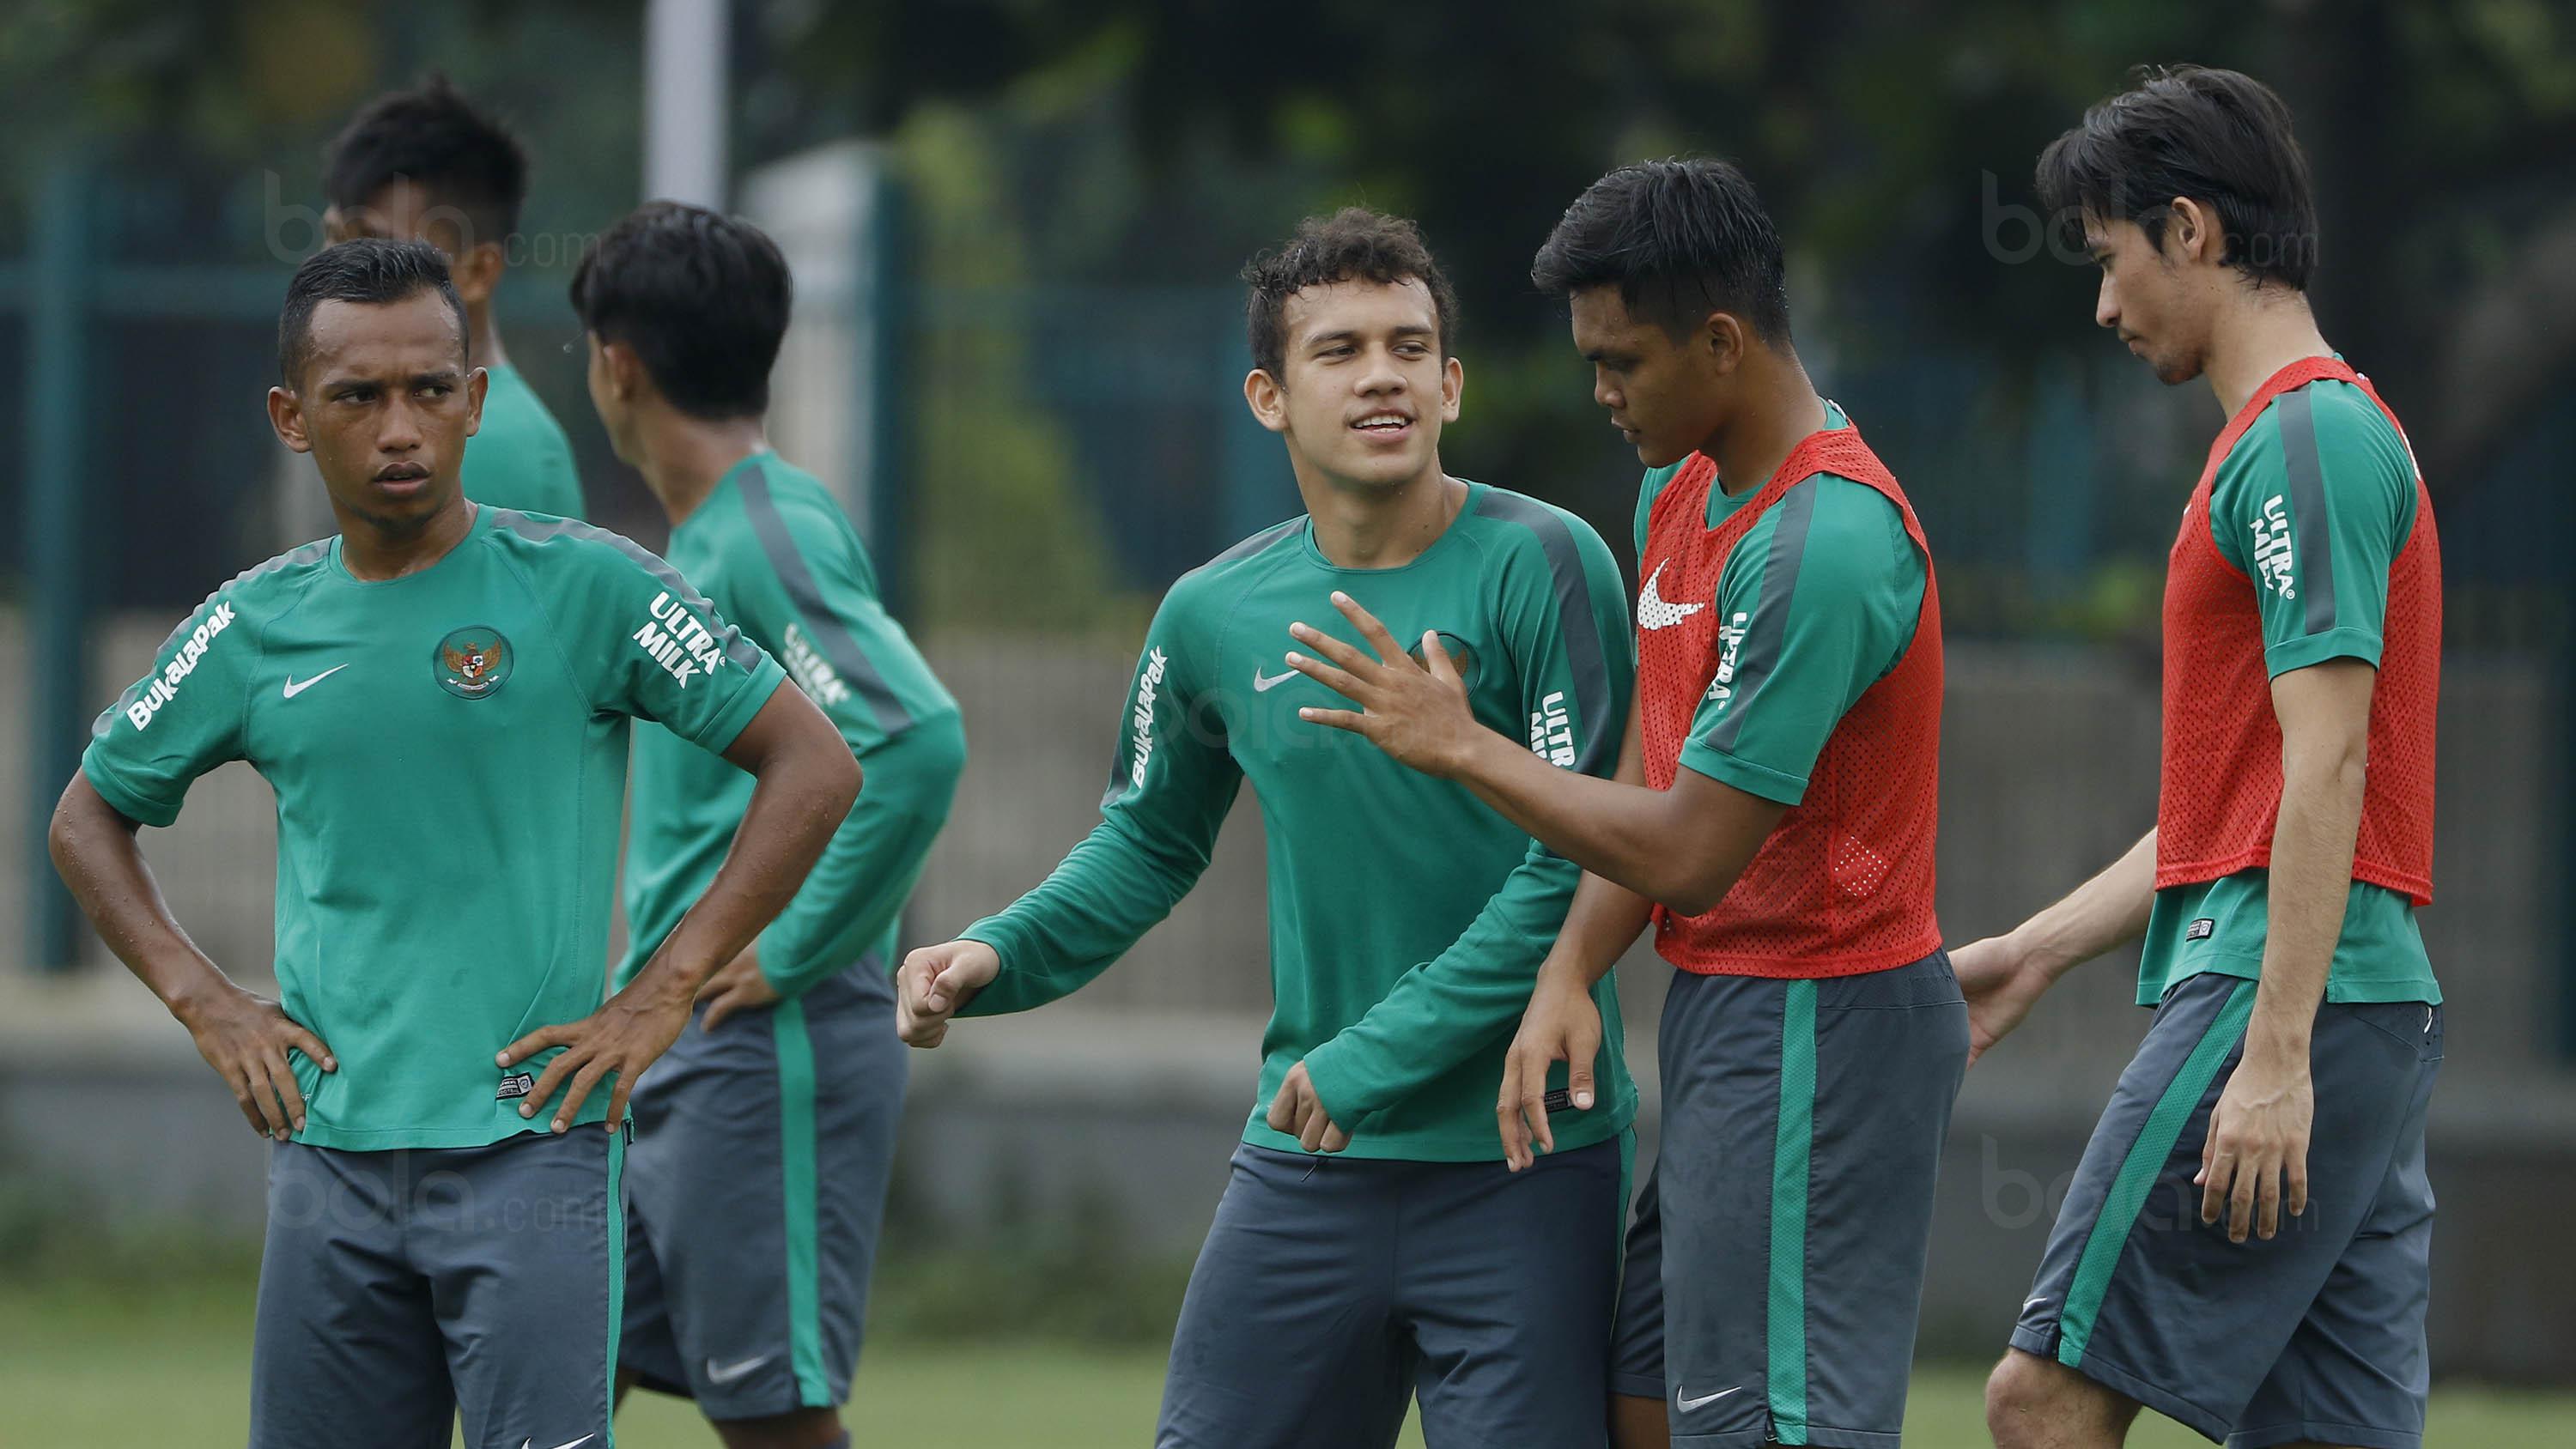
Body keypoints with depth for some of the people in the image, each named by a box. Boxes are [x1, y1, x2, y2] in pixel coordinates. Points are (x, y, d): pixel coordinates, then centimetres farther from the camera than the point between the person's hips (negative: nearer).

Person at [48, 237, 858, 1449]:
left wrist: (662, 995, -7)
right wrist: (203, 1003, 8)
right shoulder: (256, 628, 8)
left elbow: (814, 768, -2)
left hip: (532, 1152, -4)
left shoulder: (584, 587, -3)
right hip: (329, 1162, 4)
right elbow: (89, 817, 23)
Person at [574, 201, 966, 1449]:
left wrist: (795, 950, -21)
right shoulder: (703, 540, 15)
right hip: (666, 1058, 10)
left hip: (766, 1053, -10)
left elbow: (919, 741, -28)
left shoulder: (770, 538, -15)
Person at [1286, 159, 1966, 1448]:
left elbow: (1688, 856, -21)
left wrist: (1458, 746, -12)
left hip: (1814, 1037, -10)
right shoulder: (1682, 496, 11)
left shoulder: (1824, 543, -21)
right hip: (1727, 1018, 10)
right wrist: (1566, 979, -4)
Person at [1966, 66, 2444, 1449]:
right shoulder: (2320, 431, 21)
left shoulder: (2305, 439, -10)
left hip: (2286, 988, -10)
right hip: (2381, 1011, 10)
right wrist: (2036, 952, 29)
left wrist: (2276, 1055, -22)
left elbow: (2326, 763, -18)